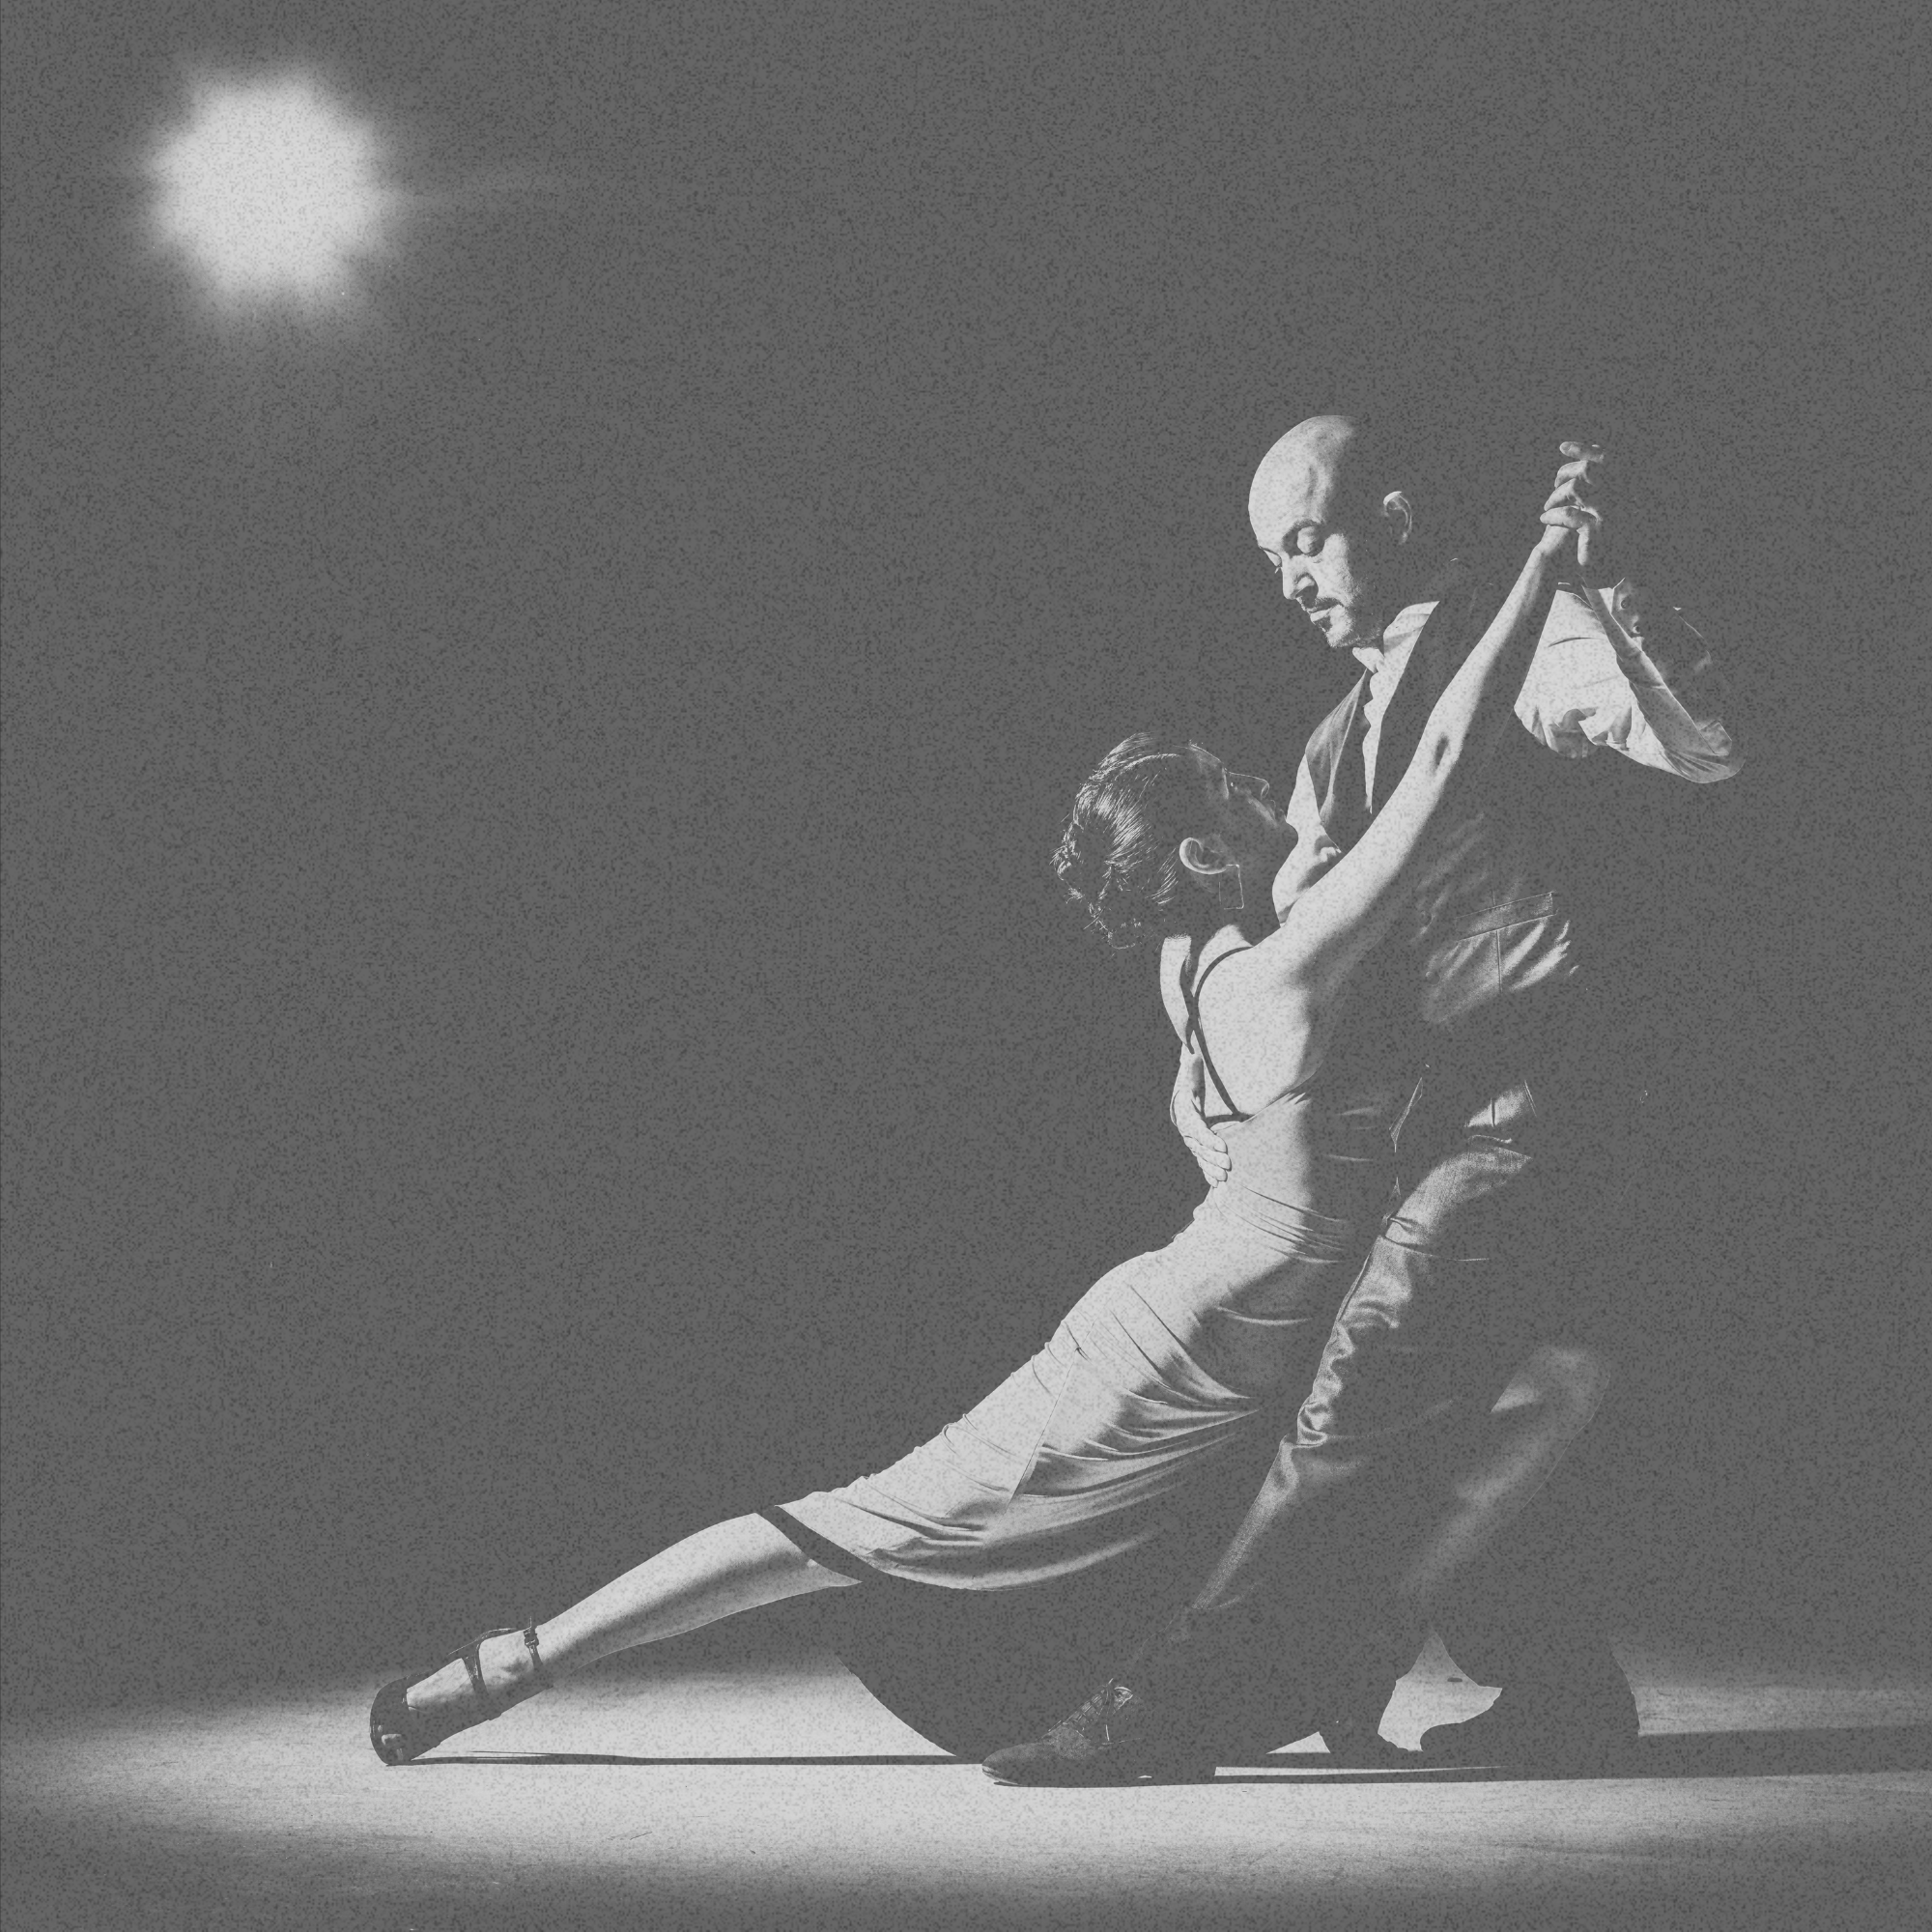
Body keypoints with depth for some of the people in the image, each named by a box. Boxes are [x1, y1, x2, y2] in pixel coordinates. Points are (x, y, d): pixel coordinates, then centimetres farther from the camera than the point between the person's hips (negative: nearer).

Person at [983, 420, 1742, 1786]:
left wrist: (1604, 589, -29)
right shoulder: (1344, 739, 21)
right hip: (1431, 1105, 9)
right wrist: (1202, 1071, 4)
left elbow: (1707, 746, -19)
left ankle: (1164, 1700, -17)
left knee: (1369, 1388, -15)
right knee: (1440, 1421, 10)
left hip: (1529, 1095, -9)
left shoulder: (1520, 647, -4)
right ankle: (1562, 1690, 23)